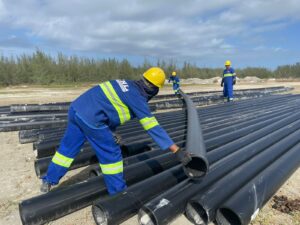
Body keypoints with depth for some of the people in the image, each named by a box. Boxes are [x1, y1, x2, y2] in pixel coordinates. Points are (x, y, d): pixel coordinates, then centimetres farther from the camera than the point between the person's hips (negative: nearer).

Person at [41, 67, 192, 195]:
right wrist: (177, 150, -7)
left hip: (76, 108, 9)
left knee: (67, 148, 23)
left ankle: (48, 182, 41)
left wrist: (110, 132, 36)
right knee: (111, 154, 7)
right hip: (90, 118, -9)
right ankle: (118, 192, 22)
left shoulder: (127, 85, 16)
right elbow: (153, 128, -10)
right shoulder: (138, 98, -7)